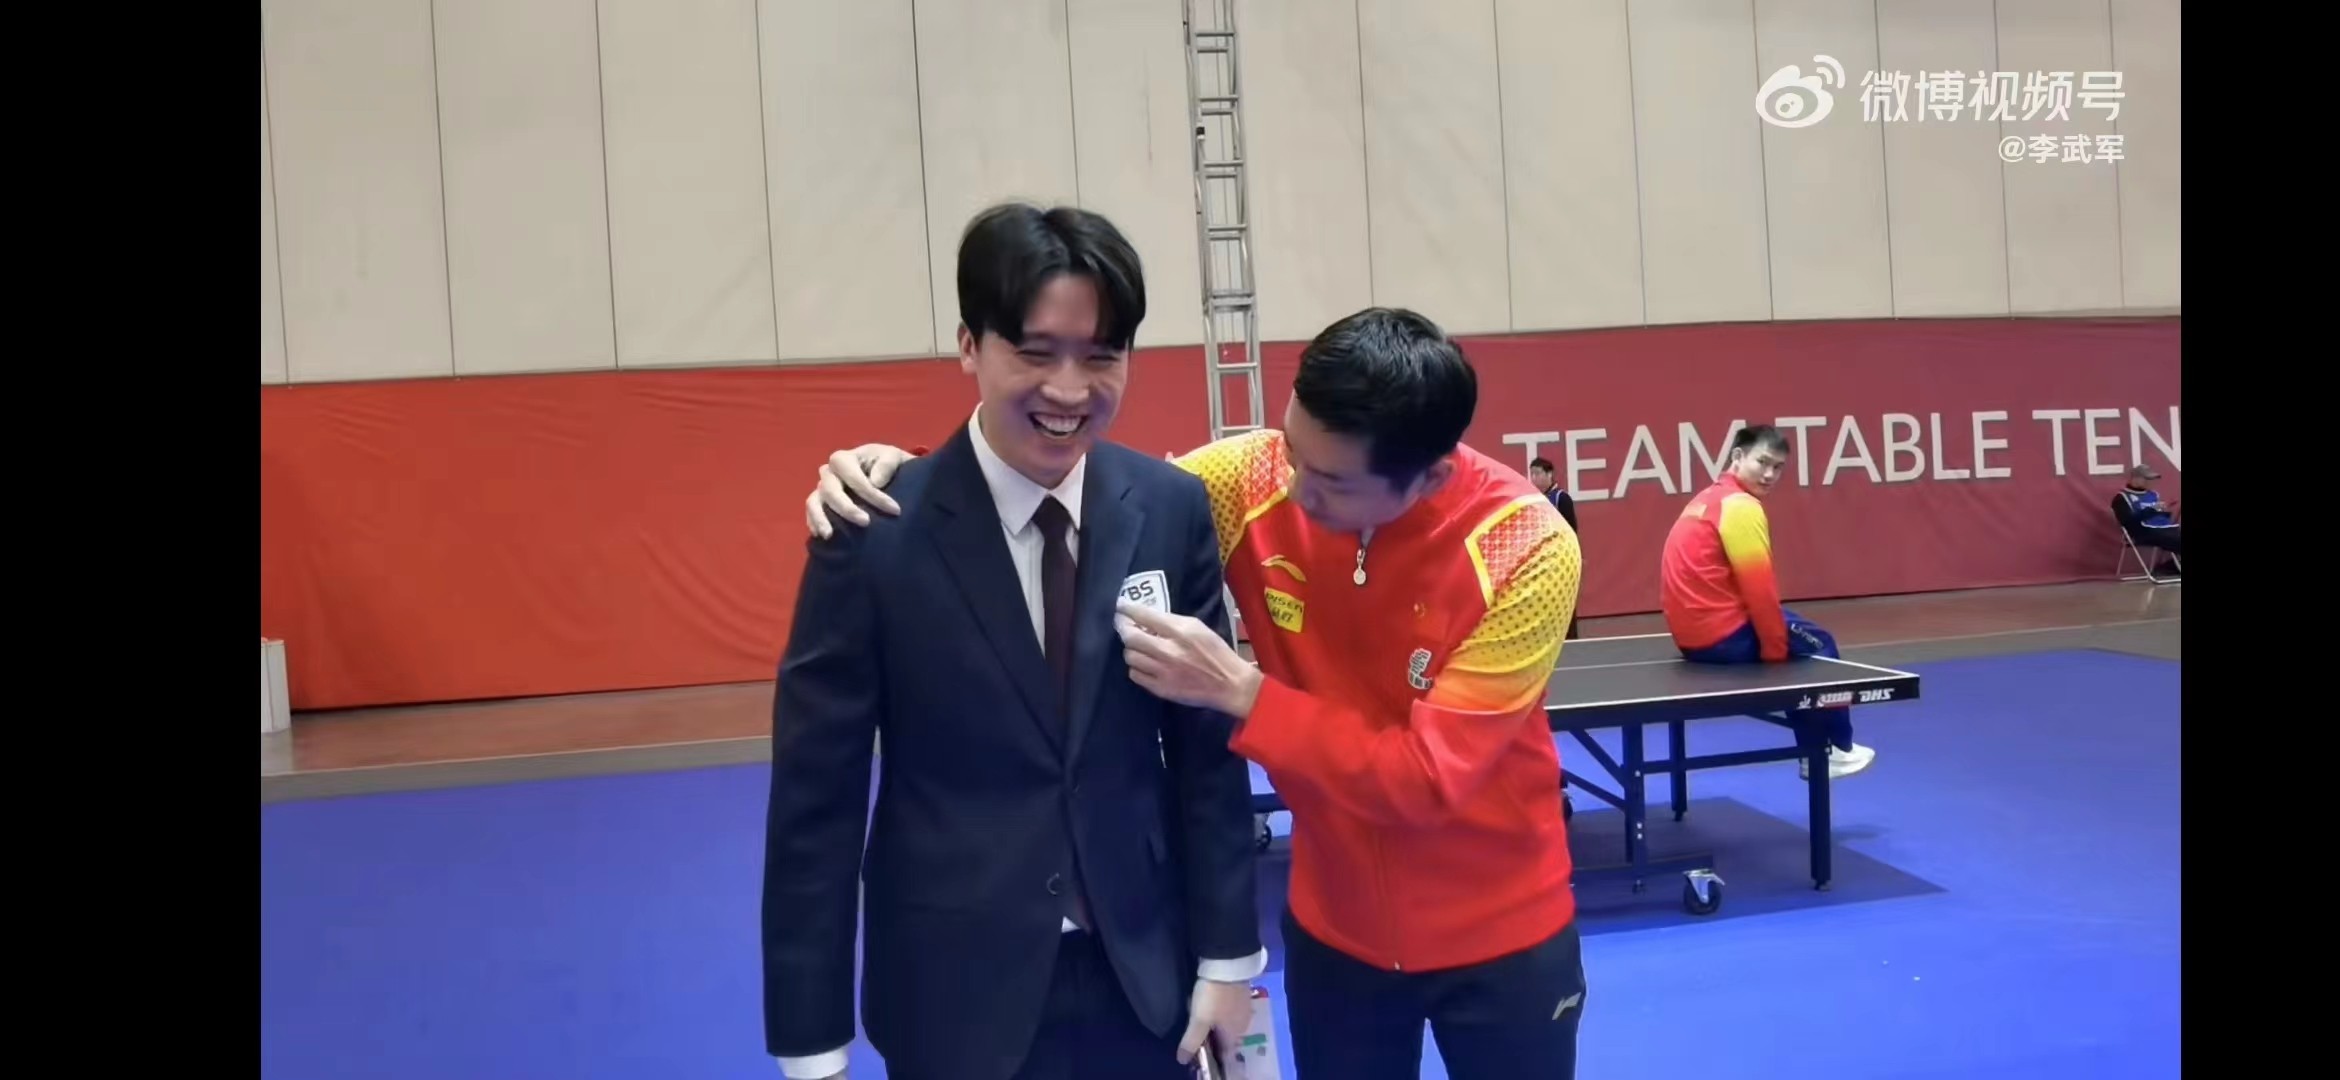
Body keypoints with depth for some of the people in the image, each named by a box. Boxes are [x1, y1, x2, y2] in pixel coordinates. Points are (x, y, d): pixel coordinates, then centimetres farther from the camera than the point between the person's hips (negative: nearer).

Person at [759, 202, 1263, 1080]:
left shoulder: (1173, 509, -6)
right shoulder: (878, 532, -14)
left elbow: (1206, 747, 1)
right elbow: (815, 802, -10)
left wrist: (1227, 953, 3)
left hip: (1145, 978, 3)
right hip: (956, 993, -2)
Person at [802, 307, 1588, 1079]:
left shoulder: (1525, 553, -23)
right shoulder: (1250, 482, -16)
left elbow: (1428, 778, -25)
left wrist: (1239, 692, -31)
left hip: (1496, 938, -2)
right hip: (1333, 927, 2)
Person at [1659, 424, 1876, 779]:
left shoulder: (1707, 499, 15)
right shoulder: (1741, 506, -16)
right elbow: (1758, 588, -20)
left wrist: (1775, 645, 23)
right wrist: (1776, 653, -11)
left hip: (1692, 632, 10)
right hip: (1721, 635, -9)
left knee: (1803, 635, 27)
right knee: (1818, 645, 13)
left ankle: (1815, 750, 29)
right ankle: (1838, 748, 26)